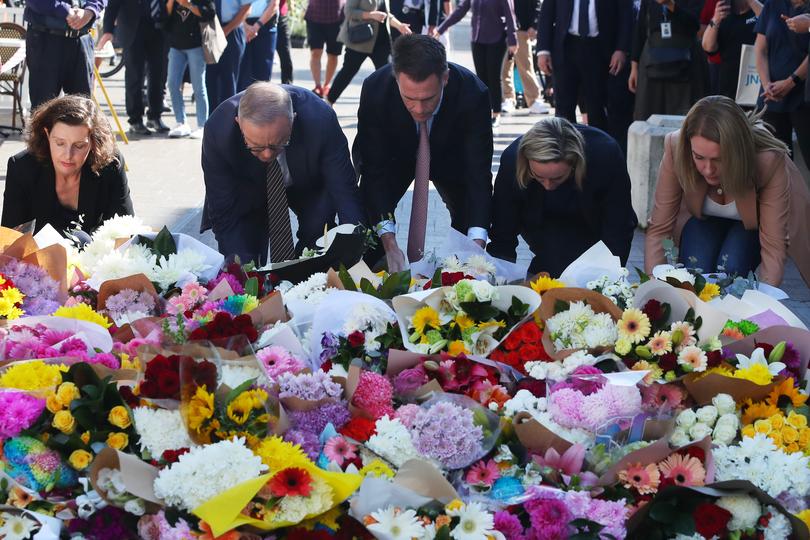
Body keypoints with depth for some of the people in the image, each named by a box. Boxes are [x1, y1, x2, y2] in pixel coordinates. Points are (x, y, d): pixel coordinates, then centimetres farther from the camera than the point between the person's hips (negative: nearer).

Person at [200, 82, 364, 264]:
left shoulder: (321, 119, -37)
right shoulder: (217, 131, -35)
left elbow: (344, 189, -29)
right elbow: (225, 214, -28)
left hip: (309, 187, 0)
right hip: (248, 193, 0)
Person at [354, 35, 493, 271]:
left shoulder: (473, 94, -38)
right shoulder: (374, 89, -37)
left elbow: (478, 172, -35)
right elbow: (375, 169, -33)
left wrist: (477, 244, -47)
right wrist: (389, 243, -42)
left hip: (450, 154, 1)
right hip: (394, 154, -1)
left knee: (471, 216, -12)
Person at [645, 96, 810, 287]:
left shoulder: (770, 162, -37)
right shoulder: (676, 148, -33)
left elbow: (773, 247, -36)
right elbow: (658, 229, -27)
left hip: (753, 223, -1)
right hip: (703, 220, 1)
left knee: (729, 270, -28)